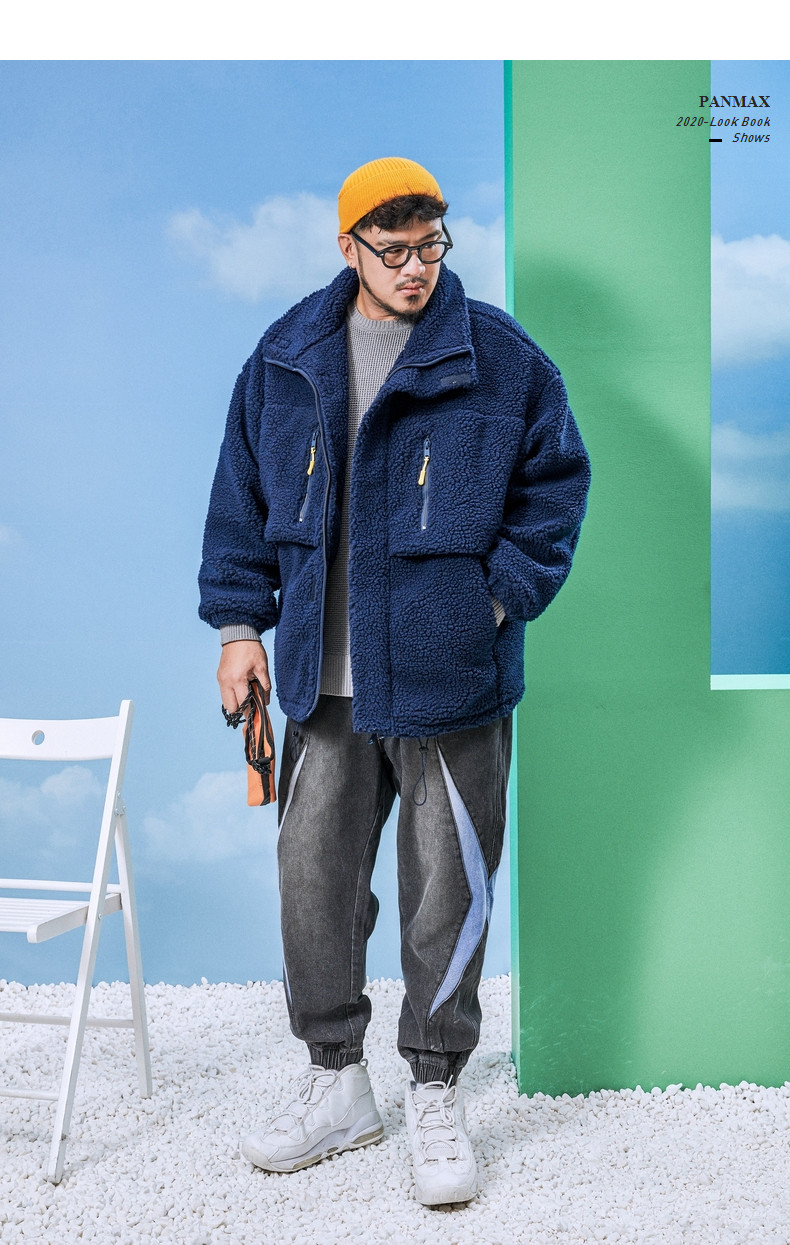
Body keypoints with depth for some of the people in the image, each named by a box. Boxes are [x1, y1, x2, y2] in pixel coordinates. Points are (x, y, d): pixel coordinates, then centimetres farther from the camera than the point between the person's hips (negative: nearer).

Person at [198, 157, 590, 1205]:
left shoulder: (503, 360, -2)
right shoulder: (284, 362, 6)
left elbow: (556, 483, 5)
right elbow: (244, 497, 13)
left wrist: (501, 598, -4)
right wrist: (240, 621, 8)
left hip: (453, 683, -3)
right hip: (323, 684, 3)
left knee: (447, 890, 5)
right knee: (314, 879, 9)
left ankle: (436, 1098, 23)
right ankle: (337, 1085, 27)